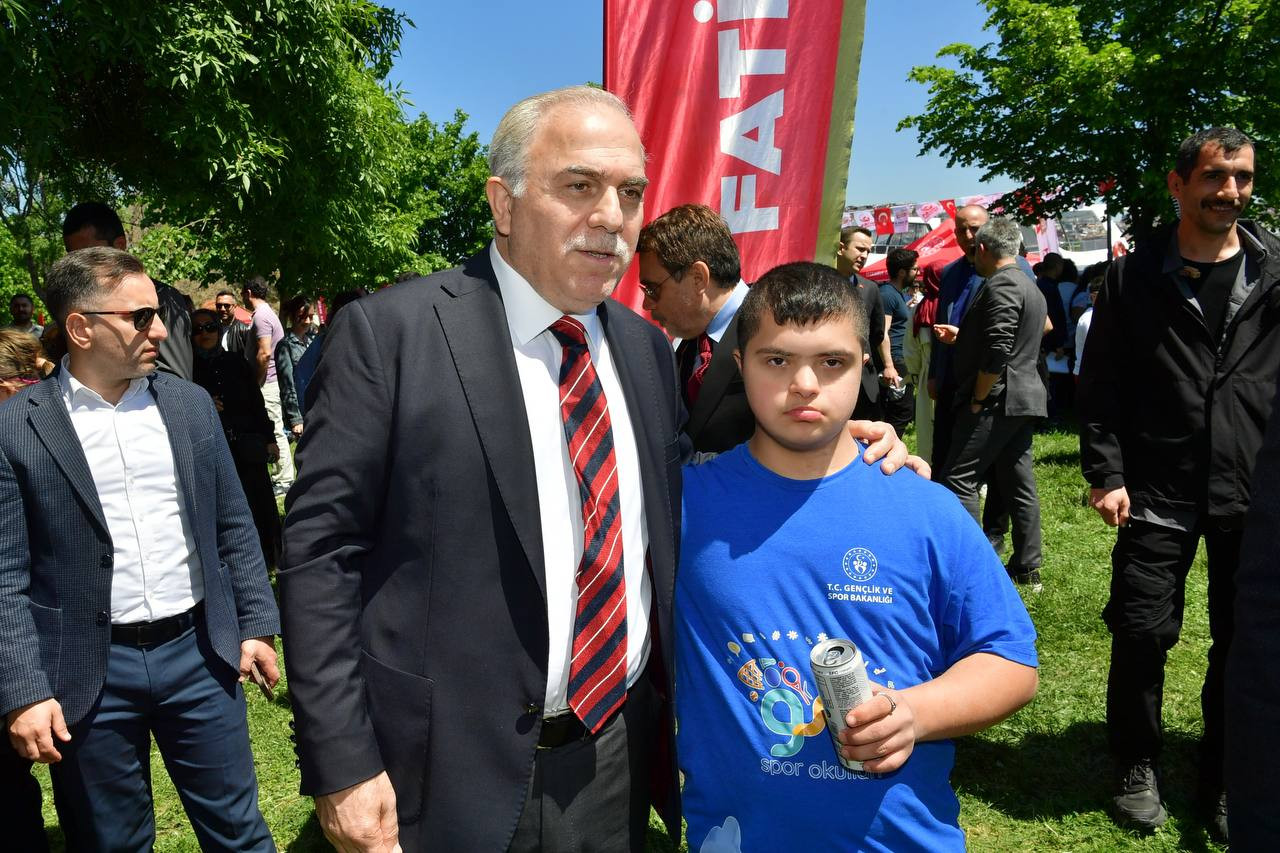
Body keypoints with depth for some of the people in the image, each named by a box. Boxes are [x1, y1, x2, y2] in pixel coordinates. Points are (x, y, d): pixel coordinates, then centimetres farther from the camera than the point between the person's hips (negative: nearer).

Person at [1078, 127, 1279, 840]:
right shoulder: (1135, 278, 2)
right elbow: (1101, 385, 1)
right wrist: (1106, 474, -6)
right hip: (1158, 495, -1)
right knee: (1142, 633, 2)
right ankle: (1139, 767, 25)